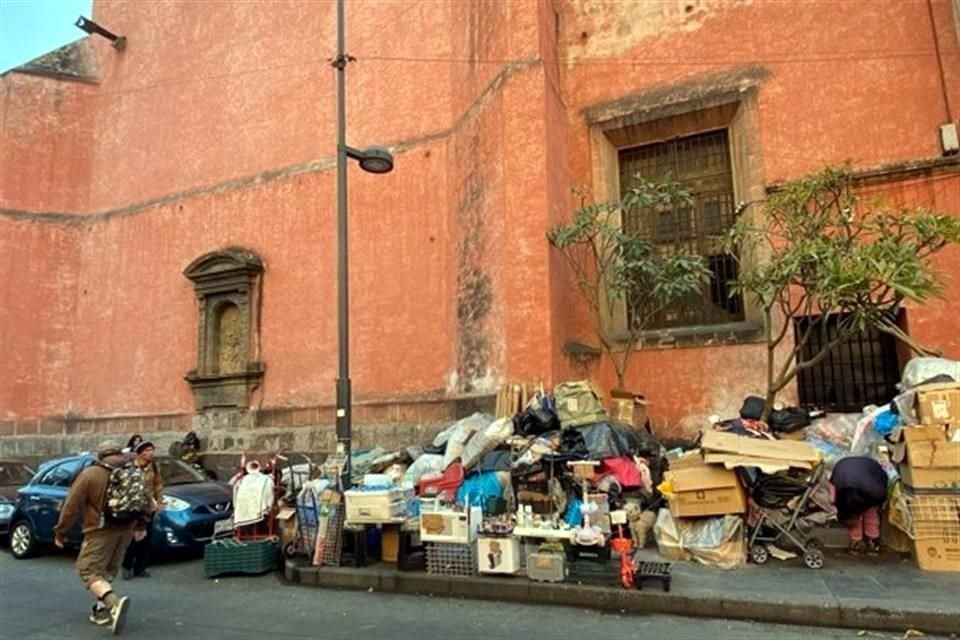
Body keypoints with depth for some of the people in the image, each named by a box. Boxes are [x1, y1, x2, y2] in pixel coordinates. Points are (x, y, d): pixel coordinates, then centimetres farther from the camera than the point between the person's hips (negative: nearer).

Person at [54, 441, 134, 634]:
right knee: (108, 570, 21)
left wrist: (60, 531, 3)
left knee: (89, 571, -2)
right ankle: (103, 609, 20)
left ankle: (114, 602, -24)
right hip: (125, 530, 5)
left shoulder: (90, 474, -6)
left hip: (101, 531, -5)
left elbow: (72, 506, -8)